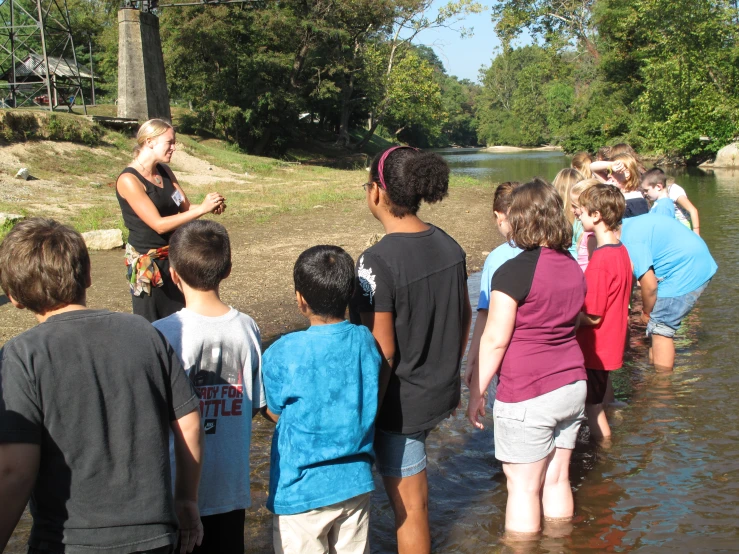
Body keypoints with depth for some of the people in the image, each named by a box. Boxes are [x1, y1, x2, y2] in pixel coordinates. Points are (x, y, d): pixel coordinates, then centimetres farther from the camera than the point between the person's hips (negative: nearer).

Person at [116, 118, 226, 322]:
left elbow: (185, 208, 8)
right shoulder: (129, 180, -17)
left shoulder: (164, 170, 5)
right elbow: (159, 224, -22)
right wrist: (202, 209, -24)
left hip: (172, 256, 7)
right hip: (147, 262, -7)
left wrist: (212, 206, -13)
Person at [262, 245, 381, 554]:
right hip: (355, 483, 4)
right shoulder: (366, 341, -6)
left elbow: (275, 412, -3)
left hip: (302, 491, -4)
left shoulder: (283, 354, -19)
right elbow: (369, 406, 5)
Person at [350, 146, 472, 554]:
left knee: (410, 508, 9)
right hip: (443, 393, 7)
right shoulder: (448, 245, -1)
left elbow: (382, 352, -22)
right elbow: (464, 315, 10)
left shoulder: (377, 261, -24)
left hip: (402, 404, -7)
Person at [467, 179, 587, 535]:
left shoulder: (513, 272, -16)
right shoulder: (572, 267, 7)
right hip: (572, 386, 7)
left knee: (523, 487, 4)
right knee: (557, 480, 17)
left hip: (527, 396, -7)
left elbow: (495, 339, -14)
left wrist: (476, 393, -6)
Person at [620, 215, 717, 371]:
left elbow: (649, 284, -20)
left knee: (660, 329, -1)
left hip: (686, 275, -10)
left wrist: (646, 312, -1)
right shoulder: (633, 224, 13)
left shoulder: (630, 240, -18)